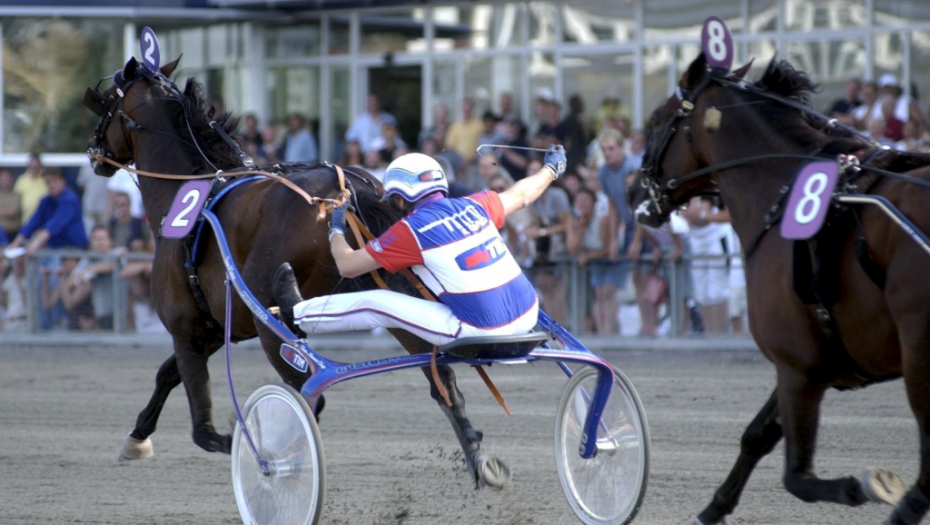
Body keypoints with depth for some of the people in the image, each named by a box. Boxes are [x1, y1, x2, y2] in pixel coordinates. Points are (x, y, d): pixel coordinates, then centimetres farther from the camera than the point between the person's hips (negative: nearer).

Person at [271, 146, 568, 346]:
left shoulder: (411, 230, -7)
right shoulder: (474, 207, 7)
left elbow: (348, 267, 1)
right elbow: (521, 195, 27)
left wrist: (335, 231, 22)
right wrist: (551, 169, 47)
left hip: (480, 333, -5)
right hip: (527, 318, 5)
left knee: (375, 303, 6)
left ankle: (299, 315, 24)